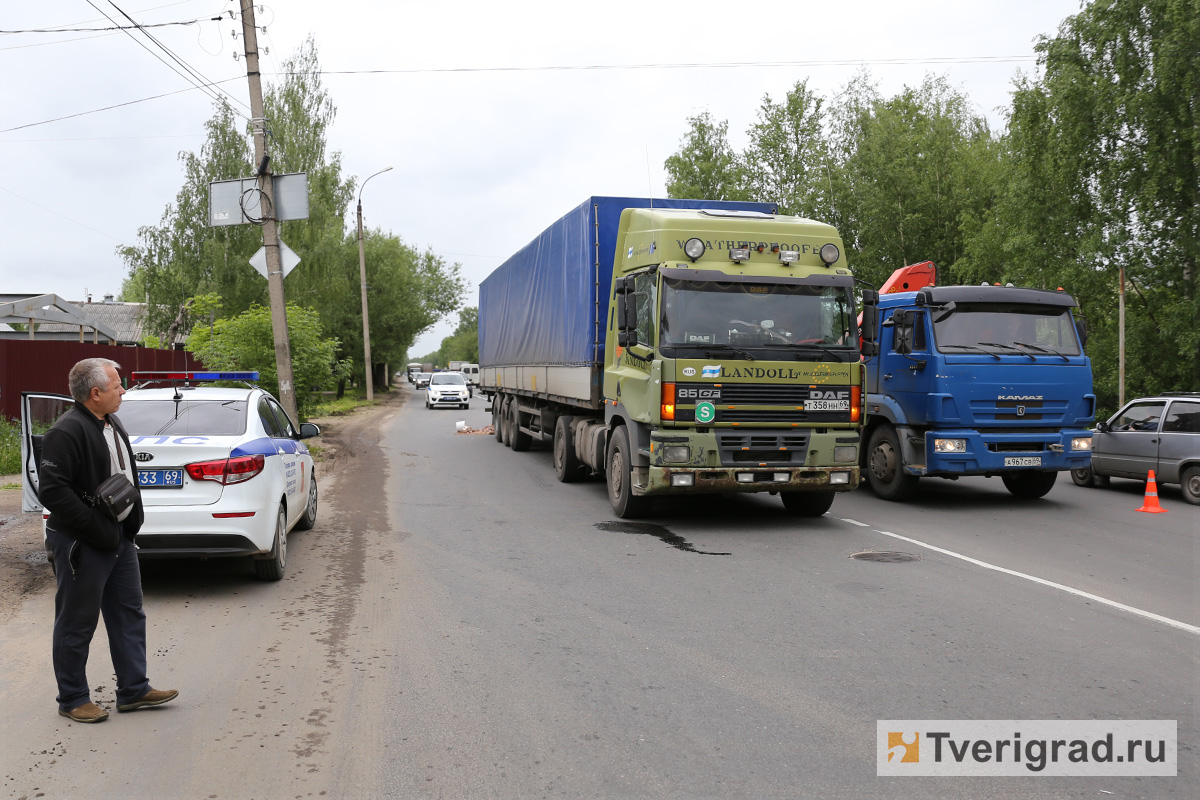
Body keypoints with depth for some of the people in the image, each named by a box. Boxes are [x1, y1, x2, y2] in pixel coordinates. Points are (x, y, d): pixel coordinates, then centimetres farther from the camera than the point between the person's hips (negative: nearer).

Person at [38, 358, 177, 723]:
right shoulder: (66, 433, -19)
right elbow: (52, 490, -25)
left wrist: (129, 523, 10)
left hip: (119, 539, 9)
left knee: (129, 613, 13)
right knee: (78, 623, 4)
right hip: (81, 546, -9)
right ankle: (72, 699, 19)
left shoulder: (112, 425, 11)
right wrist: (97, 528, -22)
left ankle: (134, 689, 24)